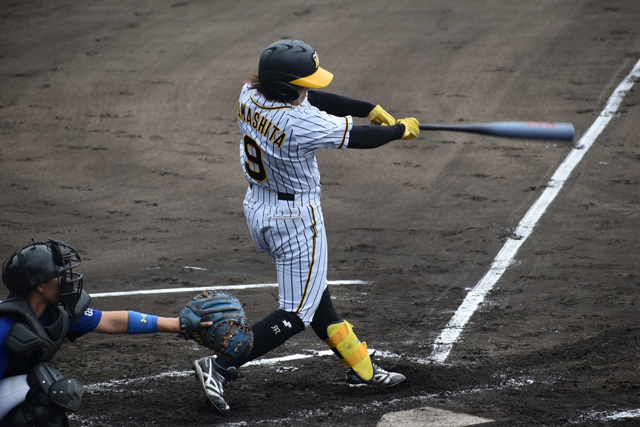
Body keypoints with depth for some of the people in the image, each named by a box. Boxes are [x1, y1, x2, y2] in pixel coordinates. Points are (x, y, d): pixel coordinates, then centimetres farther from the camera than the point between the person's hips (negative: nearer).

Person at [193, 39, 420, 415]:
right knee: (297, 314, 1)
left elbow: (317, 99, 3)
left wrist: (372, 109, 4)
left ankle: (361, 368, 34)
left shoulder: (250, 96, -8)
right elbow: (362, 139, -18)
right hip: (296, 220, -10)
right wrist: (402, 129, 0)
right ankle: (220, 366, -7)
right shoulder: (301, 123, -31)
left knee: (314, 291, 20)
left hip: (258, 210, 10)